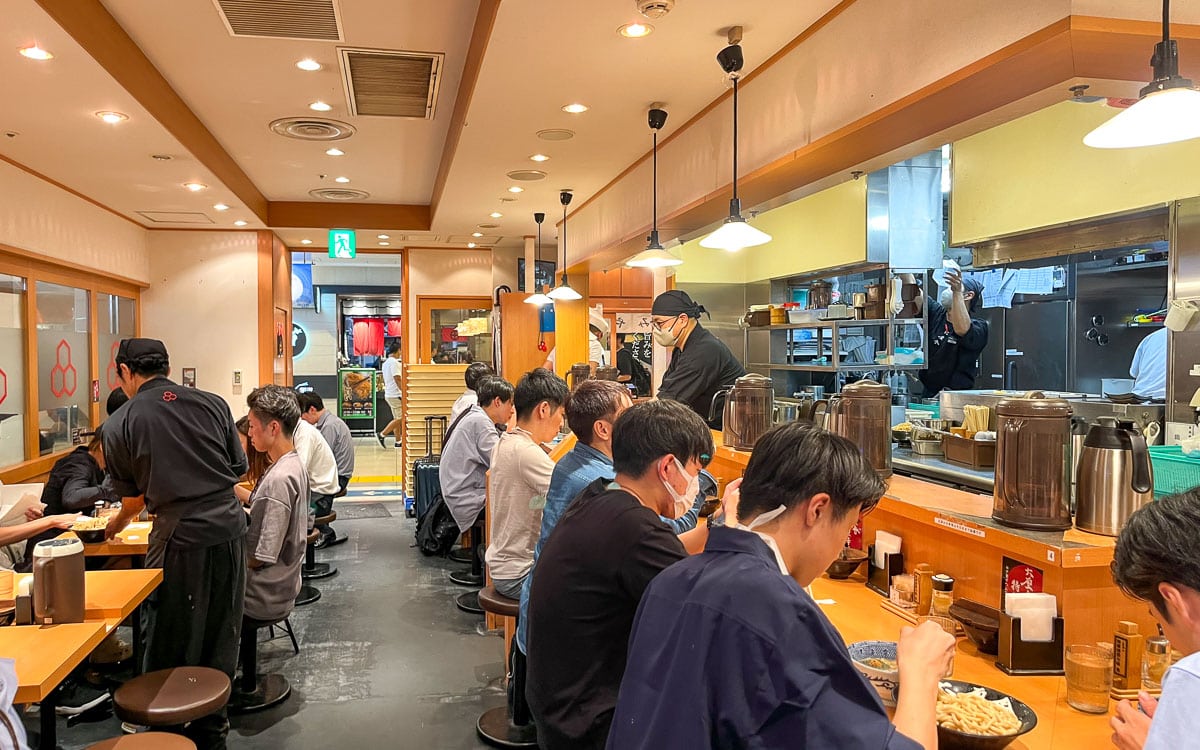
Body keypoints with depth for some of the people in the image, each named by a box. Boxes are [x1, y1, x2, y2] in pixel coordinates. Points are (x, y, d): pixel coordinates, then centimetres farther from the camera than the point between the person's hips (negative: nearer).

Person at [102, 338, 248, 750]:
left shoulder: (119, 425, -1)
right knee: (220, 638, 15)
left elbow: (133, 498, 9)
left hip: (180, 541, -3)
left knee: (171, 643, 13)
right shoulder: (212, 403, 4)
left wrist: (116, 524, 31)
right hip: (229, 530, 3)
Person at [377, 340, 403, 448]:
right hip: (396, 395, -10)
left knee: (397, 418, 12)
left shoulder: (386, 363, 15)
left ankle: (398, 441, 13)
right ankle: (382, 434, -7)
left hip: (389, 394, 10)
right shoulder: (394, 362, -15)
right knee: (400, 419, -5)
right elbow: (397, 379, -20)